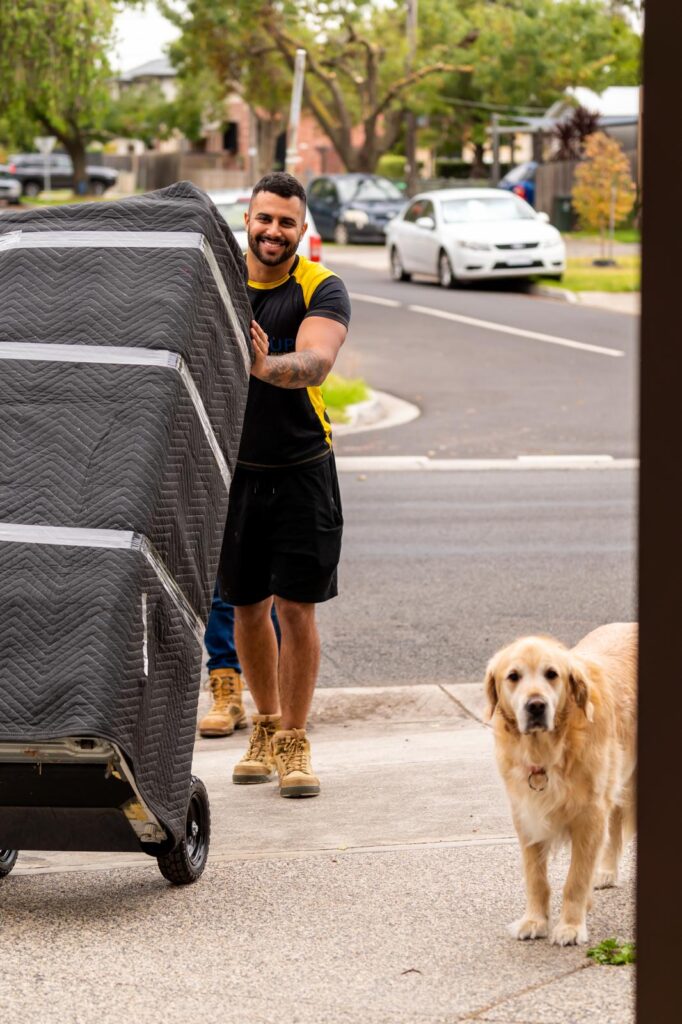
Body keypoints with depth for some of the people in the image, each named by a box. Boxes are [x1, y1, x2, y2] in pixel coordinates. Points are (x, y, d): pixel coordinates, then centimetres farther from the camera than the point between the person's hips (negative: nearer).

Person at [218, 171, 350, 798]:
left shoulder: (322, 289, -9)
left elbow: (315, 364, -27)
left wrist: (265, 366, -46)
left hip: (302, 468, -2)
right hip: (234, 465, 2)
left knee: (297, 607, -4)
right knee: (247, 606, 10)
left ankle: (294, 740, 6)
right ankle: (266, 724, 28)